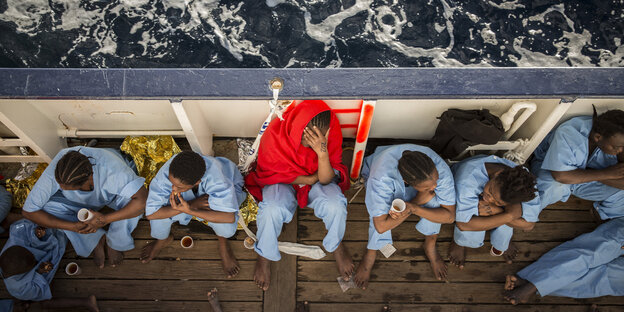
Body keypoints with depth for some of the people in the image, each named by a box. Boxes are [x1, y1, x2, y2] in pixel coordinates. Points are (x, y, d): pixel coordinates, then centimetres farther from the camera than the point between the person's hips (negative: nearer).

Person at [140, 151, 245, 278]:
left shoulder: (215, 179, -45)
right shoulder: (165, 174, -35)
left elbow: (230, 217, -45)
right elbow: (150, 213, -28)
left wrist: (189, 211, -49)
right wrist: (192, 204, -36)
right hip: (190, 198, 3)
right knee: (159, 211, -23)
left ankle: (223, 244, 3)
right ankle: (163, 239, 16)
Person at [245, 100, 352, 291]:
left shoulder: (332, 132, -25)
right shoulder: (274, 133, -29)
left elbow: (326, 179, -24)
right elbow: (272, 174, -15)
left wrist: (322, 152, -45)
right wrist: (313, 178, -18)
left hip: (316, 181, 1)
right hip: (282, 181, -1)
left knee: (336, 206, -29)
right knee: (272, 209, -33)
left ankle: (336, 246, 7)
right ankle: (264, 256, 0)